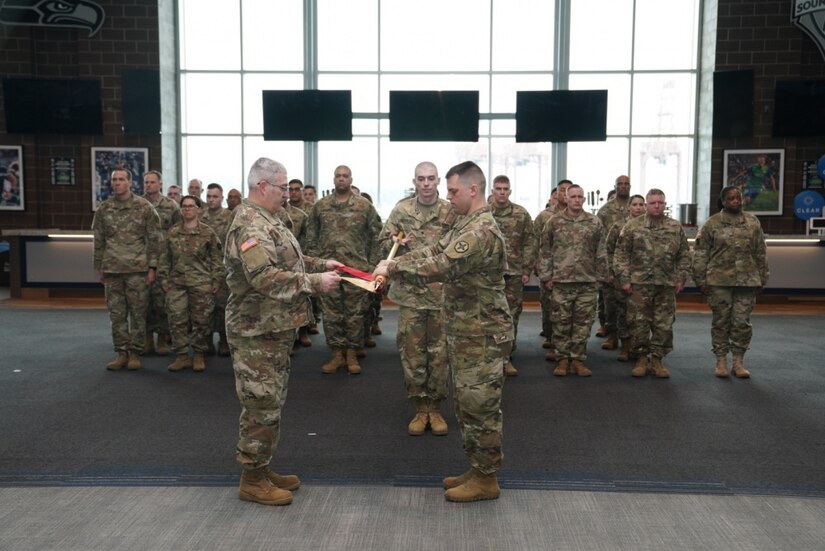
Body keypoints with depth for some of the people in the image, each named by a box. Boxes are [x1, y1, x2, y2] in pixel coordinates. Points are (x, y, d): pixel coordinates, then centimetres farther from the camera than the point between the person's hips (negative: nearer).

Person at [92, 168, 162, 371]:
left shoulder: (144, 207, -1)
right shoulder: (103, 209, 9)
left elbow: (154, 239, -1)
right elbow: (98, 241, 14)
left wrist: (152, 267, -5)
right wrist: (99, 268, 11)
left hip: (137, 269, -3)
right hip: (112, 270, 3)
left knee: (138, 313, 2)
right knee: (116, 313, 7)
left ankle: (135, 353, 13)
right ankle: (121, 352, 17)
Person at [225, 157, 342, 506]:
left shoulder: (265, 220, 16)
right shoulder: (250, 224, -18)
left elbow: (286, 261, 24)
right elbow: (265, 277, -29)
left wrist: (321, 264, 11)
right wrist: (315, 282, -24)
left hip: (274, 329, 10)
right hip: (258, 332, -10)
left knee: (271, 403, 17)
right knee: (262, 404, -1)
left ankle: (262, 470, 29)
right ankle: (252, 480, 12)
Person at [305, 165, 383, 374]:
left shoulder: (365, 206, 2)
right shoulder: (320, 206, 6)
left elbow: (376, 235, 4)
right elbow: (311, 235, 10)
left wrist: (371, 263, -1)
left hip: (357, 268, -1)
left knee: (355, 313, 4)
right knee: (331, 313, 5)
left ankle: (352, 355, 16)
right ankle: (337, 354, 16)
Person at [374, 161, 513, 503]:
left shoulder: (482, 231, -21)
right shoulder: (467, 224, 13)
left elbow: (440, 267, -29)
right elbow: (434, 251, 10)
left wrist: (392, 270, -20)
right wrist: (392, 265, -4)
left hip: (481, 336, -10)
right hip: (465, 332, 10)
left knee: (480, 407, 1)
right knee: (467, 405, 17)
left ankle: (486, 480, 15)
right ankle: (477, 470, 30)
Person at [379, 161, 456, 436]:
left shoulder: (451, 212, 1)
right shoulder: (401, 209, 3)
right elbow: (383, 242, 8)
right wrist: (396, 244, -12)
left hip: (442, 293, 0)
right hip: (409, 292, 1)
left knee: (440, 352, 7)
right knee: (412, 352, 6)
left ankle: (435, 408, 21)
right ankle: (420, 408, 20)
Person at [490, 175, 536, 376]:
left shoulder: (521, 214, 2)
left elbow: (529, 244, 3)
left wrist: (527, 270, -2)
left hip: (514, 273, 1)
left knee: (511, 316, 5)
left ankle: (506, 357, 15)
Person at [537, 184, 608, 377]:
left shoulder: (595, 222, 5)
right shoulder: (554, 222, 3)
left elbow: (601, 253, 7)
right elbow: (545, 252, 4)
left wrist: (601, 277, 4)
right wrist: (546, 277, -1)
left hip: (588, 282, 1)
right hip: (560, 281, -1)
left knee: (583, 322, 5)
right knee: (561, 322, 4)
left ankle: (578, 359, 15)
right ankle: (562, 359, 15)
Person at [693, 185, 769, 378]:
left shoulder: (753, 222, 8)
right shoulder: (712, 223, -1)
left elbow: (761, 252, 12)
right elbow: (700, 253, -1)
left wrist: (762, 278, 9)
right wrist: (701, 280, -5)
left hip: (747, 280, 2)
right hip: (719, 281, -2)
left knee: (742, 322, 4)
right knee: (721, 321, 5)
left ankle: (739, 361, 15)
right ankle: (721, 361, 15)